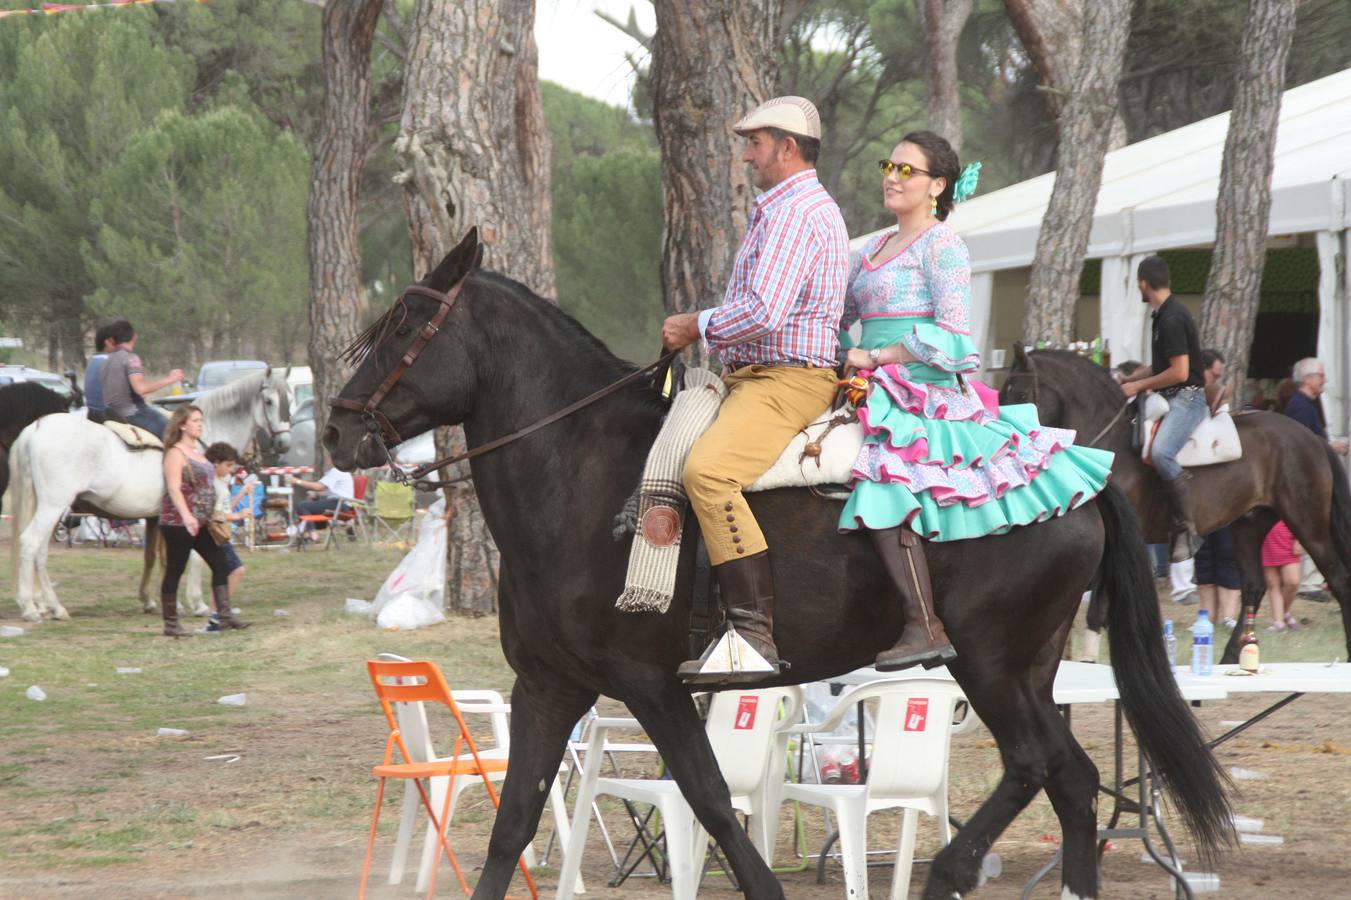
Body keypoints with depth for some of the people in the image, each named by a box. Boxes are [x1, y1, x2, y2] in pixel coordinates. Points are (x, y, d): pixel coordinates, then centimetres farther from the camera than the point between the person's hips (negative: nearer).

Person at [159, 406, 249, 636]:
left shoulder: (197, 452, 16)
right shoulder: (176, 453, -10)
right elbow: (174, 488, -21)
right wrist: (186, 516, -33)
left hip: (201, 523, 9)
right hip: (178, 522, -9)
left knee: (221, 566, 5)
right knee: (175, 571, -3)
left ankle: (224, 616, 8)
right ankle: (170, 623, 3)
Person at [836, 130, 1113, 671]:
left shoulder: (941, 245, -3)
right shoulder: (873, 250, 22)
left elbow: (952, 335, -13)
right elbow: (838, 317, 27)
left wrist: (877, 357, -13)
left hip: (928, 394, -9)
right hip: (880, 395, 9)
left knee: (882, 481, -29)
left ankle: (925, 629, -34)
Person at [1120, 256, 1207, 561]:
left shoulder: (1172, 320, -16)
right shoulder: (1164, 315, 16)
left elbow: (1179, 372, -21)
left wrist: (1139, 386, -11)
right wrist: (1129, 380, 19)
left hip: (1187, 397, -12)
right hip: (1171, 399, 12)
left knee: (1161, 451, -32)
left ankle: (1188, 528, -30)